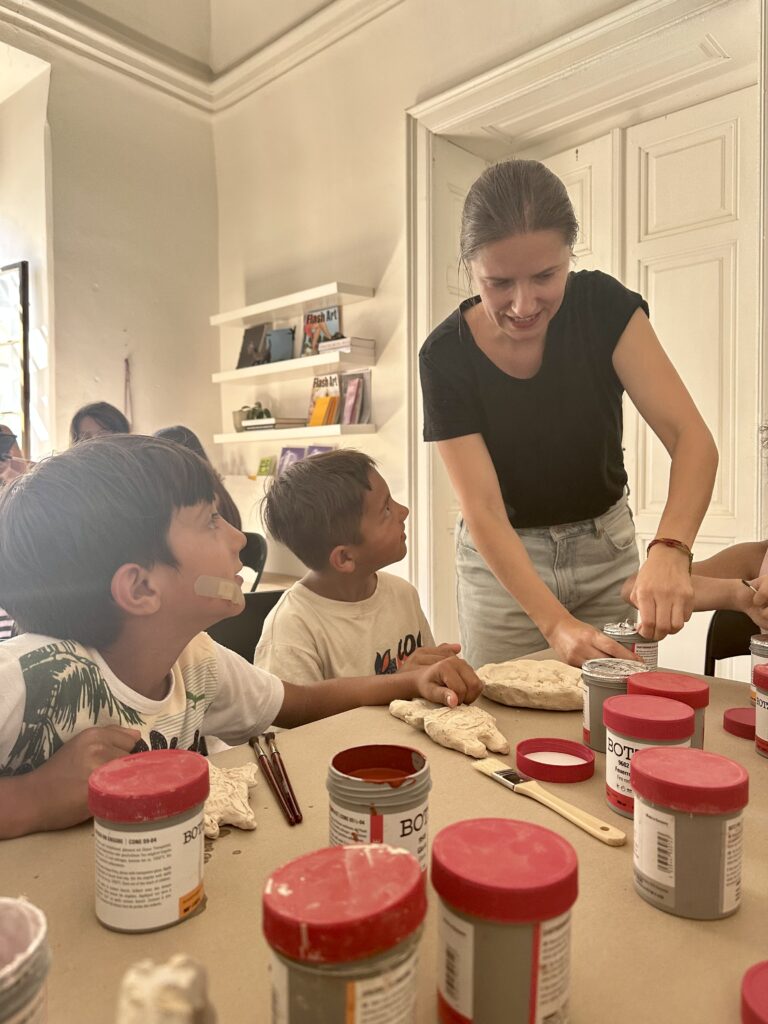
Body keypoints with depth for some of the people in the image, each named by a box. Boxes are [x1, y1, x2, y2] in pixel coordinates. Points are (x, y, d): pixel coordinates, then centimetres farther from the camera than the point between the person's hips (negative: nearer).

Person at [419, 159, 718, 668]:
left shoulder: (604, 306, -16)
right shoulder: (446, 356, -19)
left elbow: (692, 437, -22)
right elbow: (483, 512, -23)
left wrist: (670, 549, -41)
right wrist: (556, 624, -34)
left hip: (607, 546, 2)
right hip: (503, 561, -1)